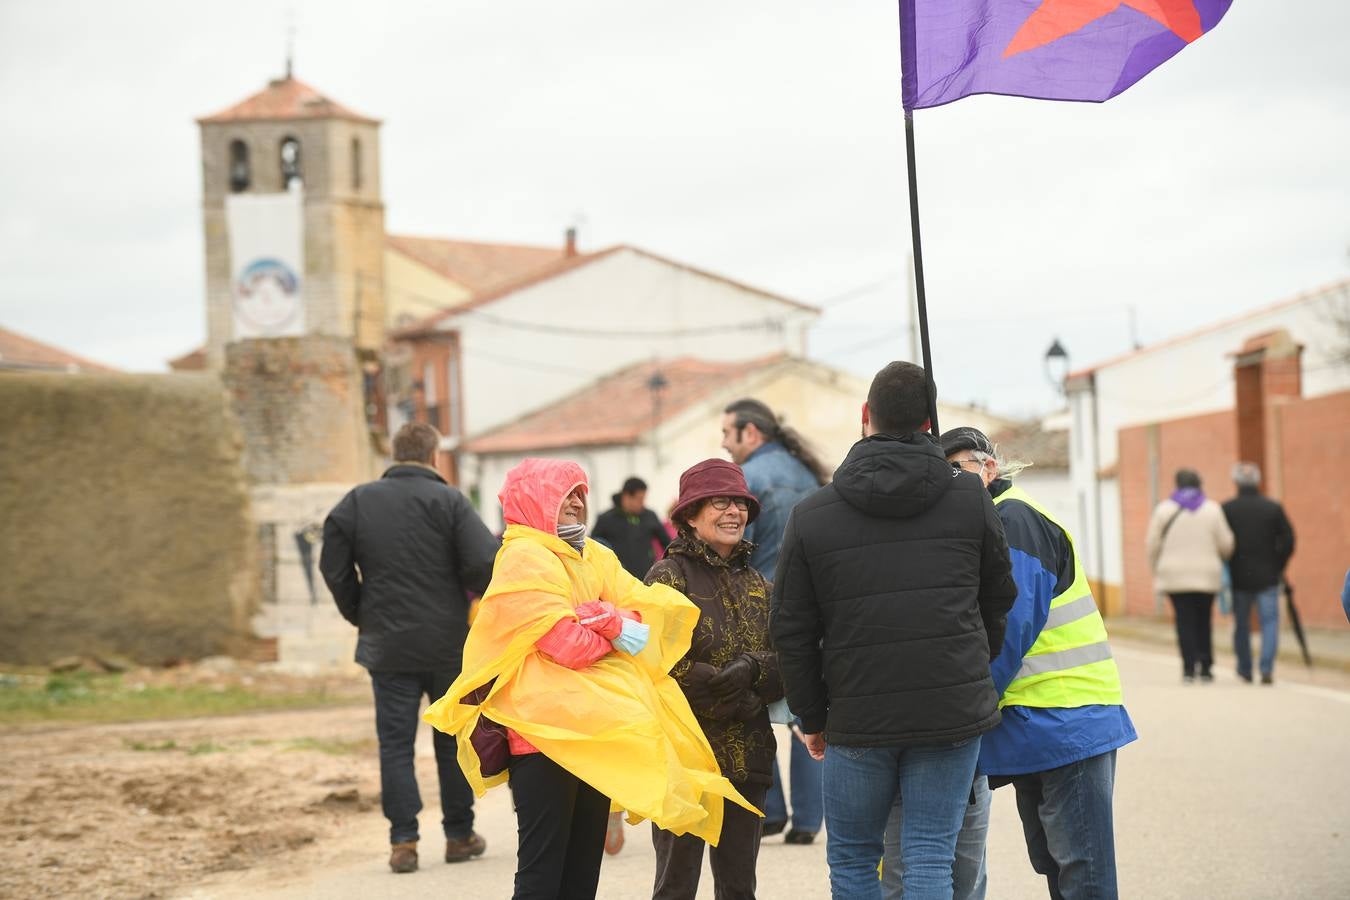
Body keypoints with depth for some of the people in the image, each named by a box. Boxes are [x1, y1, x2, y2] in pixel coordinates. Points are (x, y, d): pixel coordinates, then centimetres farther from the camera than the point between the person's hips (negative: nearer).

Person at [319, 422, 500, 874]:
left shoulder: (356, 502, 1)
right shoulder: (448, 501, -8)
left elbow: (334, 569, 2)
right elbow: (484, 563, -16)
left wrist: (361, 616, 14)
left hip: (388, 645, 1)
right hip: (448, 644, -1)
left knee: (395, 742, 5)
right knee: (453, 740, 12)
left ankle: (403, 841, 0)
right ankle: (459, 834, 18)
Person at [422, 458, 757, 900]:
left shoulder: (595, 557, 17)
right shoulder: (524, 559, -9)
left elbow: (651, 607, 3)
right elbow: (568, 646, -17)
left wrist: (601, 619, -16)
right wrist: (615, 631, 0)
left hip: (593, 729, 8)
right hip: (544, 732, -8)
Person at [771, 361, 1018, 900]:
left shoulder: (811, 517, -1)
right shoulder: (971, 499, 1)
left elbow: (790, 631, 1)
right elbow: (999, 599, 11)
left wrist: (812, 718, 12)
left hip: (858, 717, 0)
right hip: (954, 712, 1)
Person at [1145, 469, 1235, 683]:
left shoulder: (1164, 509, 1)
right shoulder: (1212, 509, 2)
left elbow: (1152, 544, -1)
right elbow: (1225, 543, 1)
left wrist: (1155, 569, 11)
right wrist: (1221, 557, 22)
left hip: (1175, 575, -1)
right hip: (1206, 575, 1)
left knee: (1185, 621, 0)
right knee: (1204, 621, 10)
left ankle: (1189, 667, -9)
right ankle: (1205, 668, 8)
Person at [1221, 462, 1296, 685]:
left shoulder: (1226, 510, -4)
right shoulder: (1274, 508, -1)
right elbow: (1288, 541, -3)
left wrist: (1224, 572, 6)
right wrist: (1278, 567, 8)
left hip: (1238, 578, 0)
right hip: (1267, 578, 0)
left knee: (1241, 626, 12)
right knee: (1270, 623, 2)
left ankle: (1245, 671, 19)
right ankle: (1267, 668, -14)